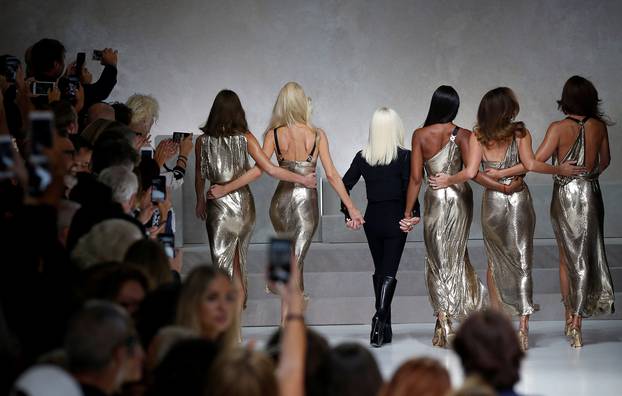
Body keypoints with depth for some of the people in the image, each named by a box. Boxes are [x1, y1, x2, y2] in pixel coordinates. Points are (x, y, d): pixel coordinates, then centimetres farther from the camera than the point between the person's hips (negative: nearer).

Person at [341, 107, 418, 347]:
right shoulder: (404, 156, -9)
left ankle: (385, 327, 18)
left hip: (372, 219, 4)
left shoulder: (363, 157, 0)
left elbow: (344, 185, -2)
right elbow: (409, 188, -17)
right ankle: (379, 316, -25)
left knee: (379, 270, 15)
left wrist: (348, 214, 4)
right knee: (389, 272, -3)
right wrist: (414, 215, -10)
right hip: (395, 219, -3)